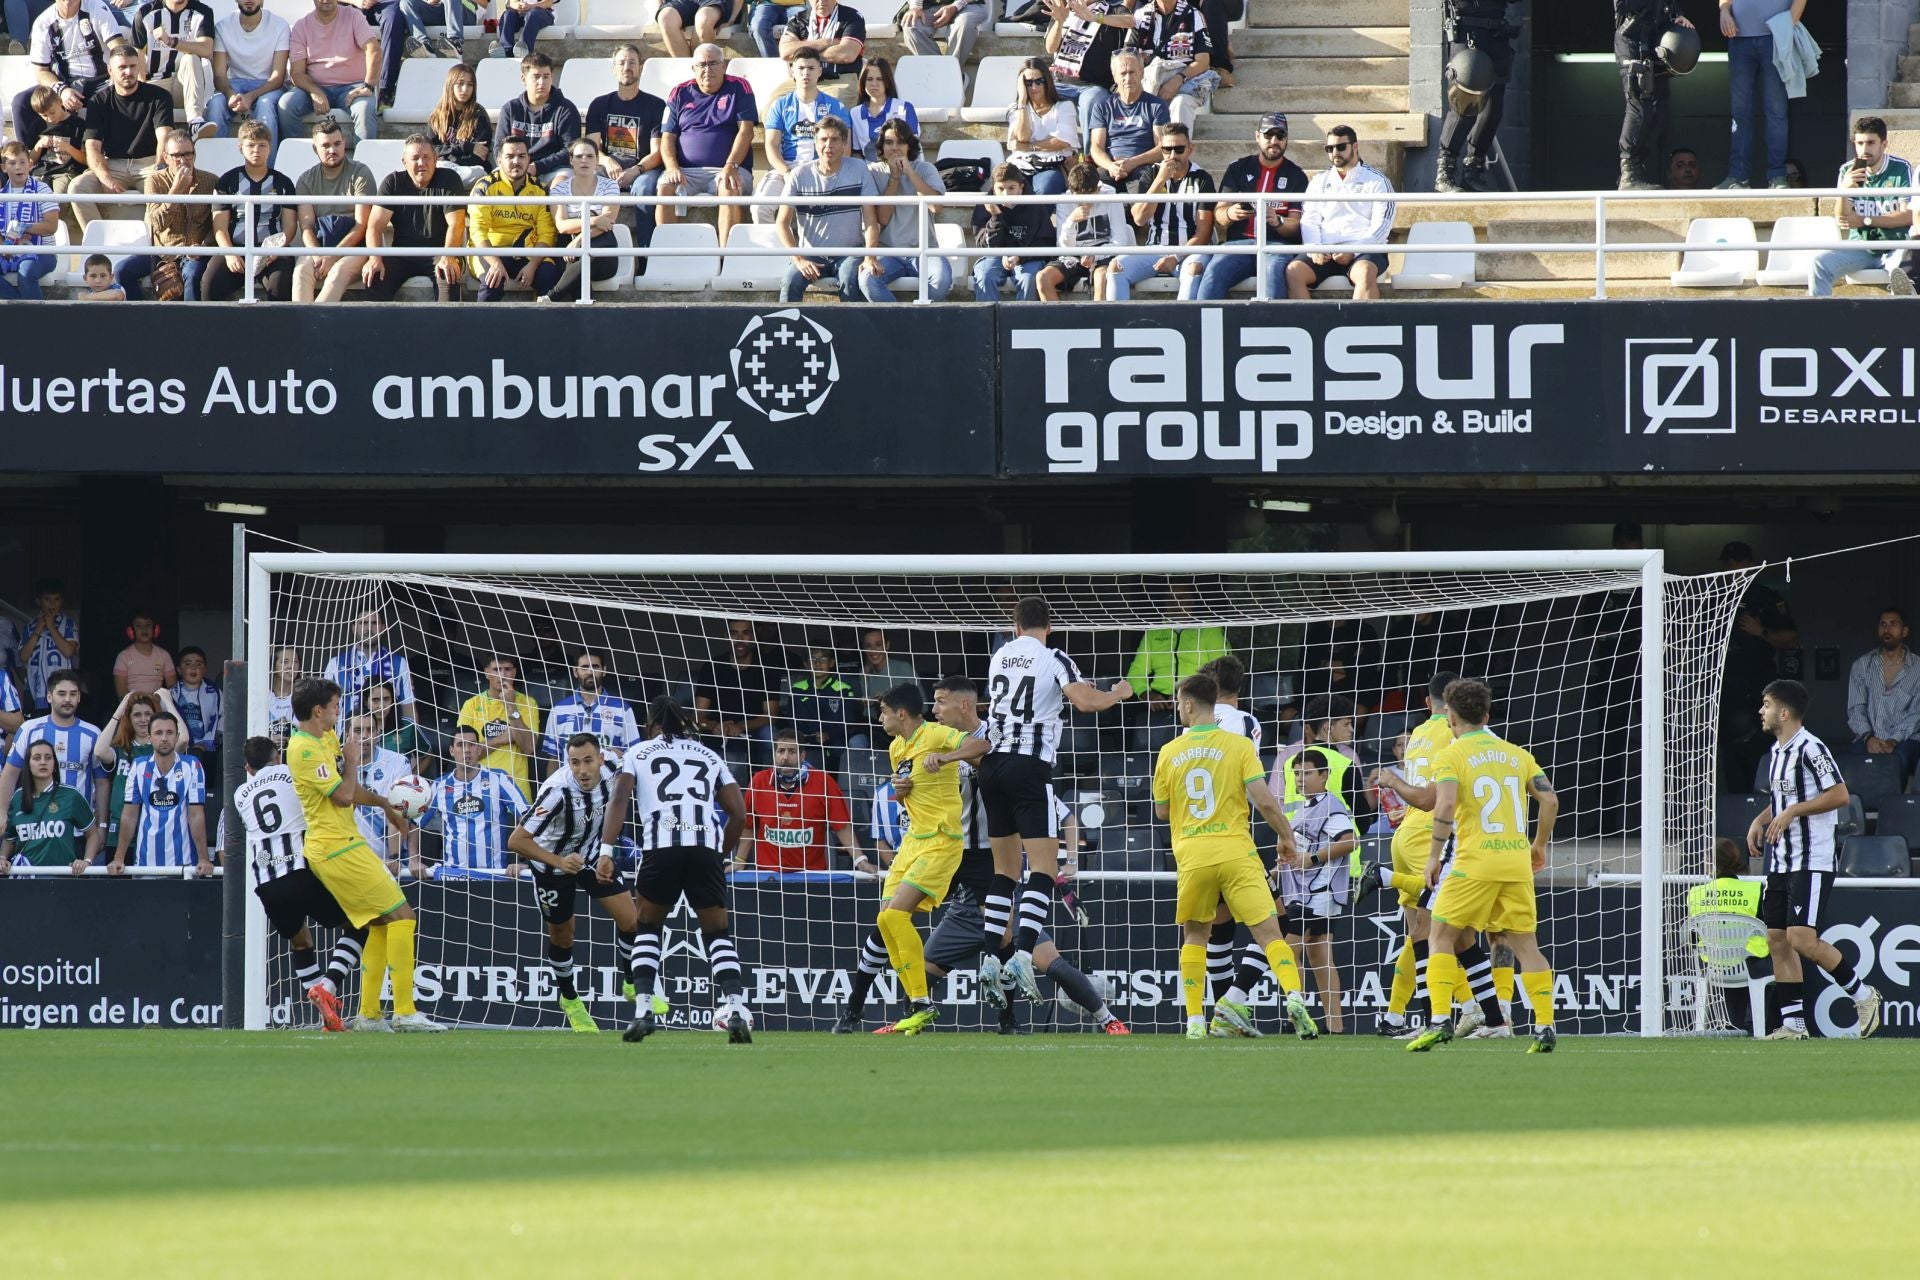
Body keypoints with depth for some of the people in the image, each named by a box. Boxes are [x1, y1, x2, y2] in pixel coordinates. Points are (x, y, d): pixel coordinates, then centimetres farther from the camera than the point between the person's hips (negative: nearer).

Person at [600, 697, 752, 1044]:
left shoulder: (639, 753, 17)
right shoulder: (709, 757, 24)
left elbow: (619, 800, 2)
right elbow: (738, 812, 19)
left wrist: (606, 850, -4)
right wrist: (724, 855, 30)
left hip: (660, 846, -1)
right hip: (706, 846, 1)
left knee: (648, 927, 18)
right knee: (717, 933, 10)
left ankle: (644, 1010, 4)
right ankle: (736, 1007, -11)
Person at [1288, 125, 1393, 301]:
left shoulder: (1376, 181, 10)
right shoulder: (1319, 182, 23)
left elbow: (1381, 226, -1)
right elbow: (1310, 221, 13)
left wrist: (1353, 251, -14)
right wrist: (1314, 250, -8)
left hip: (1364, 250, -3)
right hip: (1325, 253, 3)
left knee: (1365, 272, -38)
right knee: (1293, 271, -26)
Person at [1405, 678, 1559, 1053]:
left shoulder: (1451, 755, -1)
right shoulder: (1515, 754, 14)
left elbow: (1445, 805, -15)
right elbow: (1550, 799, 10)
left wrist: (1434, 856, -9)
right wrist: (1540, 844, 23)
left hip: (1474, 863, -4)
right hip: (1517, 862, 4)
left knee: (1441, 936, 4)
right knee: (1525, 944, 8)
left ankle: (1440, 1021, -9)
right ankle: (1545, 1028, 1)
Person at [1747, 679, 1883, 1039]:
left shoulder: (1811, 749, -13)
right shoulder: (1775, 752, 15)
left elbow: (1840, 795, -19)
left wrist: (1792, 812, -21)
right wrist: (1760, 821, 11)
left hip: (1813, 861, -9)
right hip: (1781, 860, 9)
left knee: (1802, 938, -16)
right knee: (1776, 940, 3)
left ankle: (1862, 994, 1)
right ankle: (1793, 1023, 7)